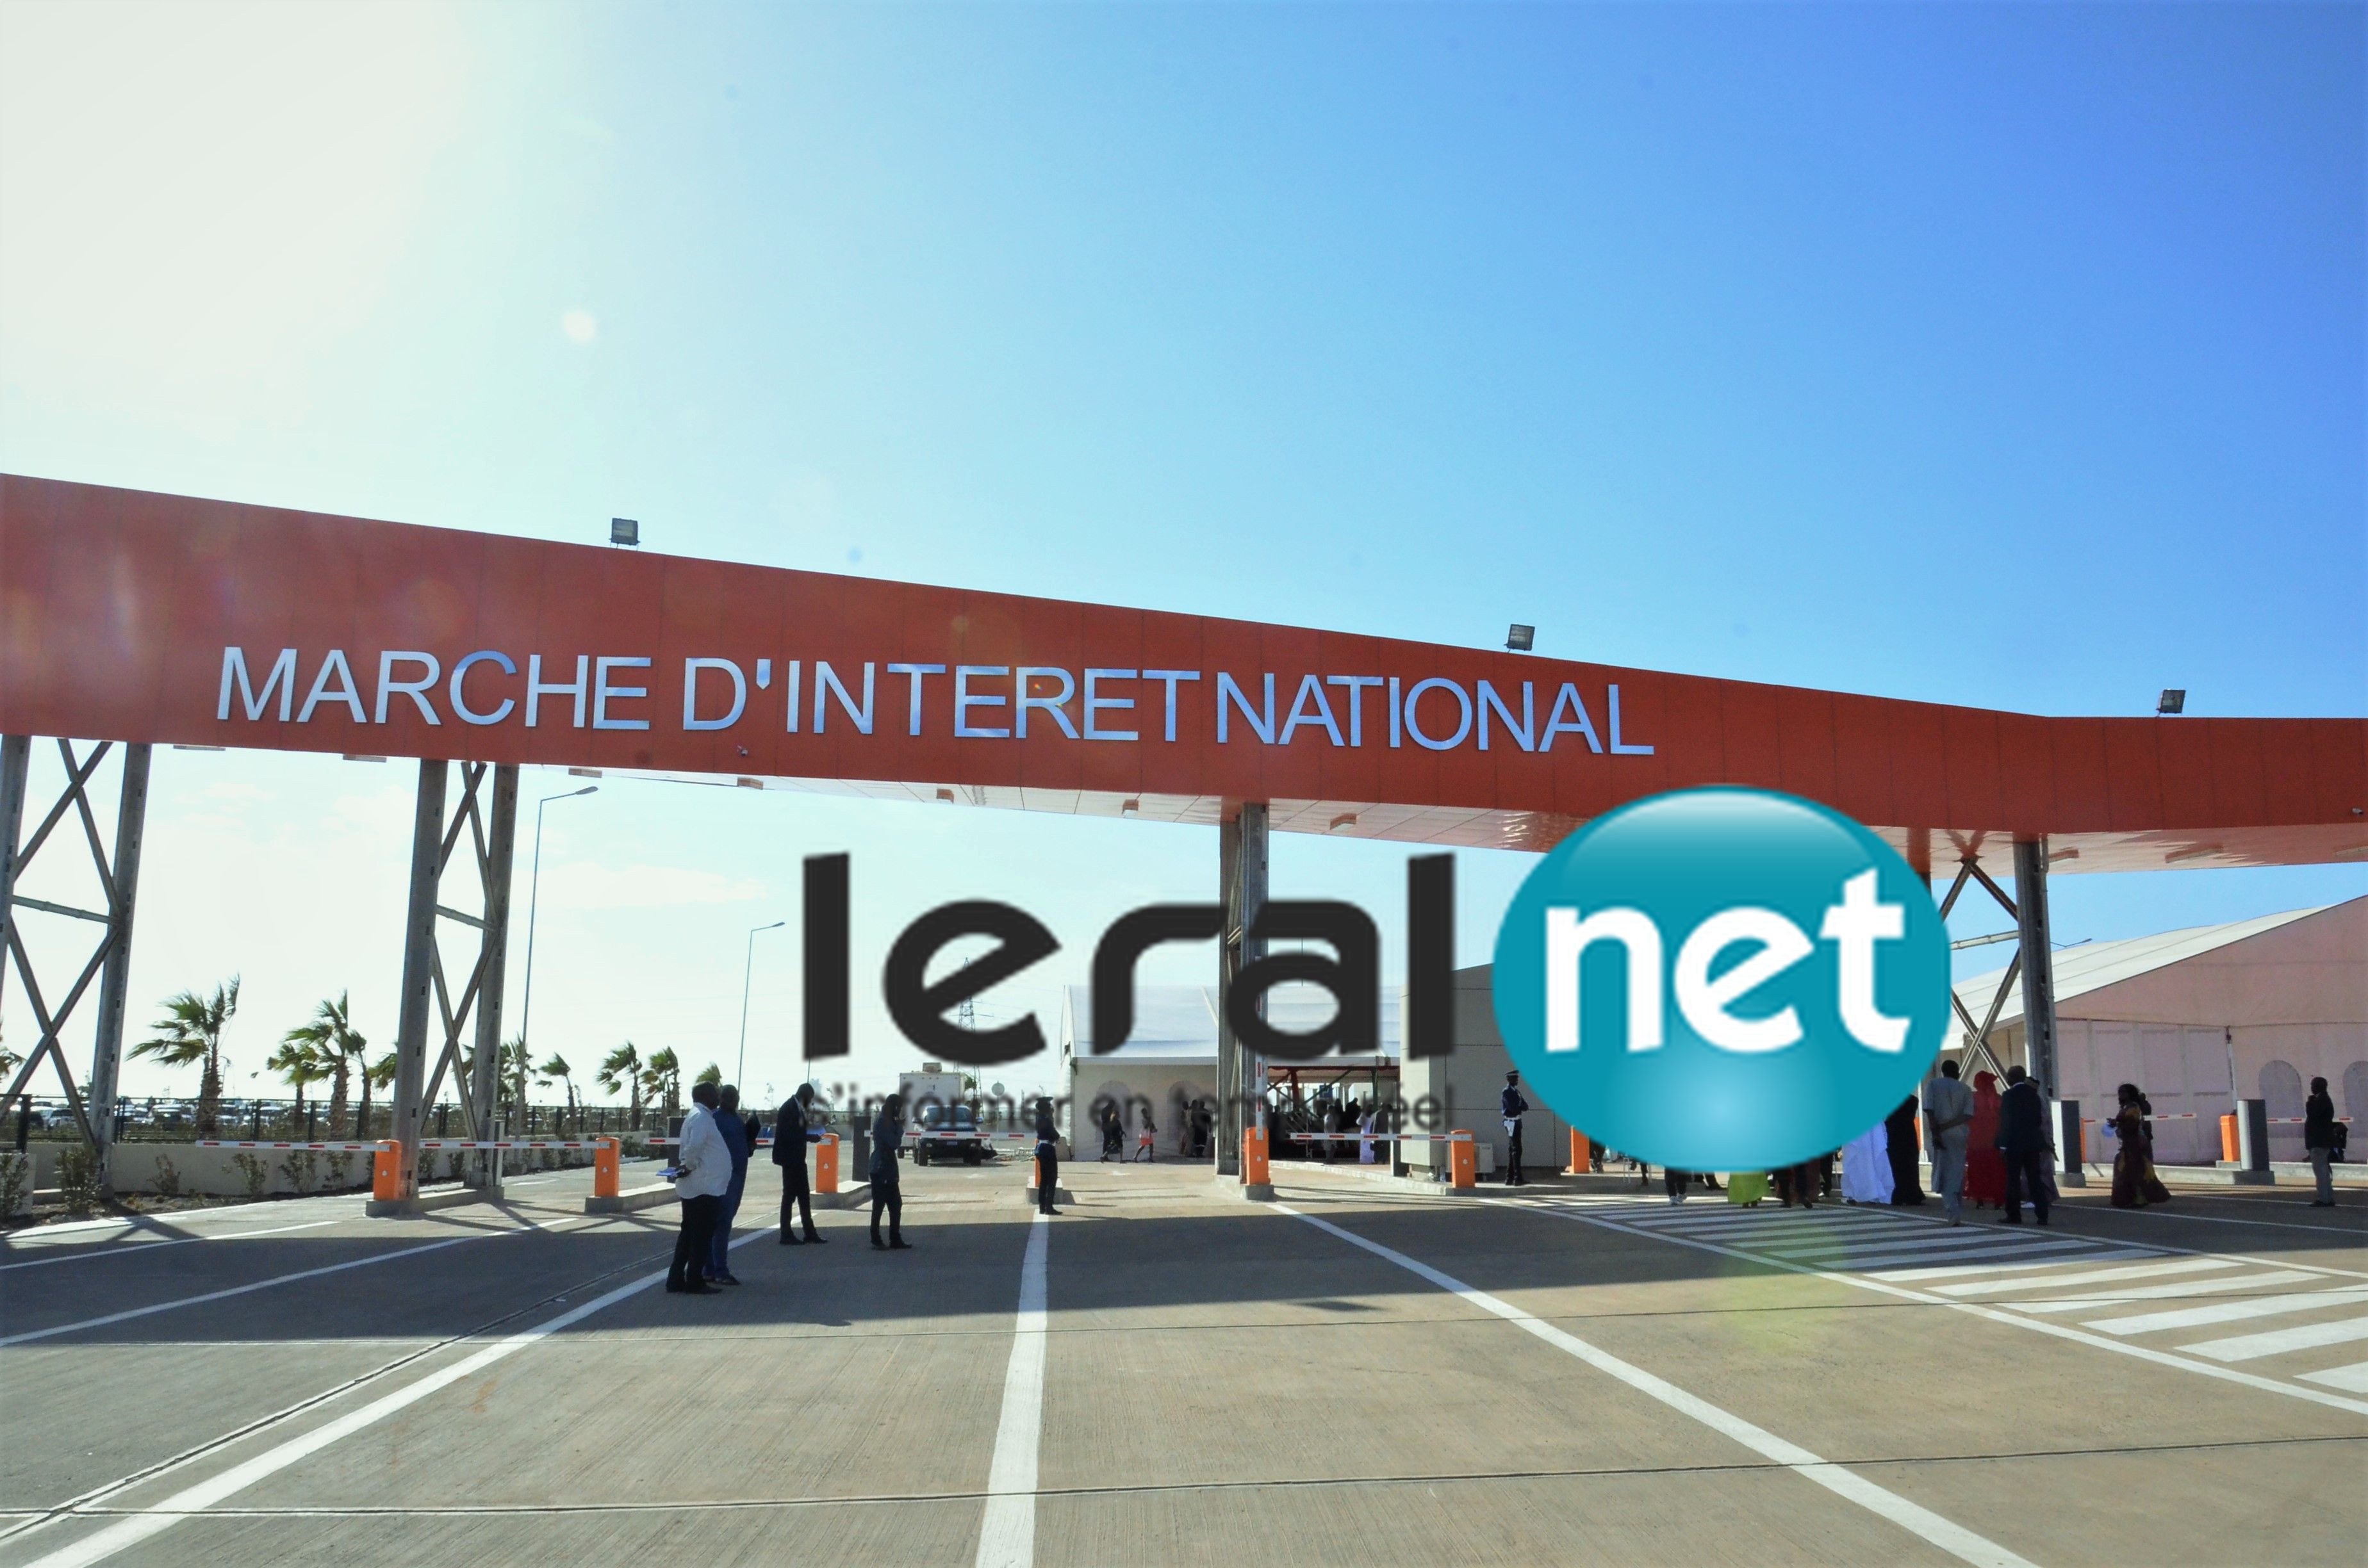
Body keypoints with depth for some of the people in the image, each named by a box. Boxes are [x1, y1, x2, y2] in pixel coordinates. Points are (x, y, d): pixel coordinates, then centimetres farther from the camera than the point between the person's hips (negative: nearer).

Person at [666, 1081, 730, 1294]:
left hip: (694, 1187, 10)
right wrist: (690, 1166, -17)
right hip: (705, 1186, -10)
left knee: (689, 1234, 15)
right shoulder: (701, 1118, -15)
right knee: (702, 1234, -2)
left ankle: (676, 1280, 19)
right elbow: (694, 1145, -30)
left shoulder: (698, 1117, 17)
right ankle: (694, 1282, 3)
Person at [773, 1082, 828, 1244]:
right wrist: (810, 1137, -18)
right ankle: (786, 1235, 4)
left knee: (804, 1195, 12)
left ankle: (810, 1232, 18)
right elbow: (789, 1134, -24)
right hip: (790, 1158, -9)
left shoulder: (797, 1108, 11)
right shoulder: (789, 1108, -17)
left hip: (797, 1158, 9)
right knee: (789, 1195, -3)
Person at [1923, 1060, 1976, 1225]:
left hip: (1939, 1136, -2)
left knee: (1942, 1173, 1)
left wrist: (1935, 1132, -13)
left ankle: (1954, 1210, -14)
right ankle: (1958, 1213, 14)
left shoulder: (1932, 1084, 2)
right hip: (1959, 1135, 2)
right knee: (1957, 1174, 12)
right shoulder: (1966, 1090, 6)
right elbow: (1968, 1115, -7)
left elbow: (1929, 1110, -10)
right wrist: (1945, 1126, -10)